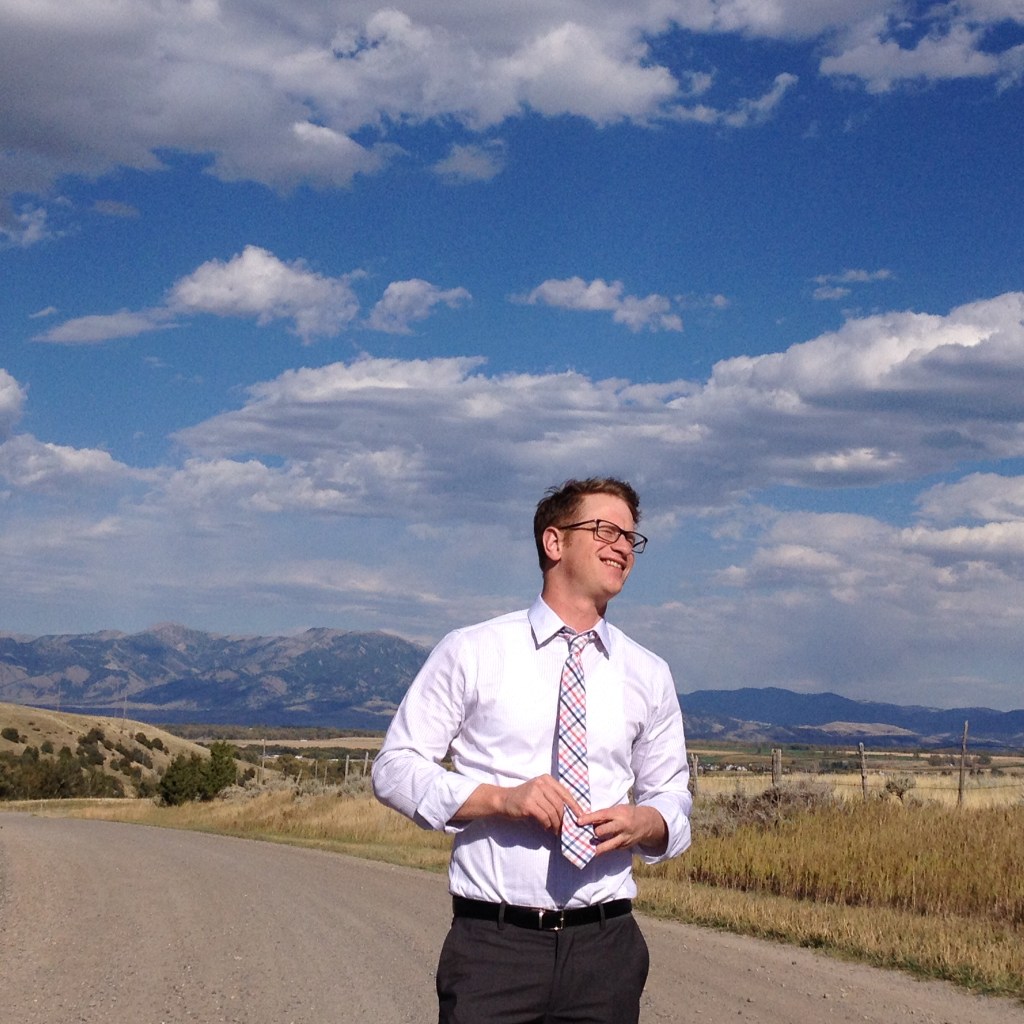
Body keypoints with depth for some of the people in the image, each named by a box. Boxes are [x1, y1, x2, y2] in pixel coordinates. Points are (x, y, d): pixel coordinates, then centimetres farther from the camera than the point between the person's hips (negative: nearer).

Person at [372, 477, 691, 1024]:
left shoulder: (648, 675, 11)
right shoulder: (472, 654, 2)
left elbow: (672, 800, 17)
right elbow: (394, 767, 0)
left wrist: (641, 823, -7)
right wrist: (500, 798, -15)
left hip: (605, 945, 3)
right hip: (492, 943, -3)